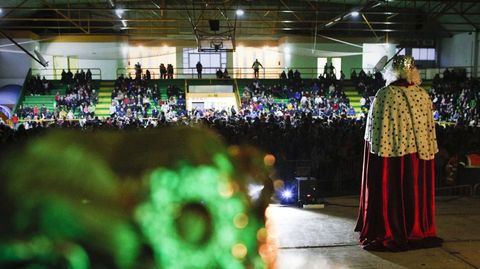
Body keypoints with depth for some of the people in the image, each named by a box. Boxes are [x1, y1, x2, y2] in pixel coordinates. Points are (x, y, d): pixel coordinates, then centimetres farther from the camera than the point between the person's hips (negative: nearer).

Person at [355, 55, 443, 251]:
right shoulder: (423, 95, -2)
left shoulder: (384, 94, -10)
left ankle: (386, 233, 13)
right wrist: (427, 152, 9)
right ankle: (417, 231, 23)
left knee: (388, 191, 7)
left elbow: (374, 129, -7)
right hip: (417, 153, 2)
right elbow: (429, 128, 1)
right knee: (415, 190, 13)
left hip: (388, 151, -2)